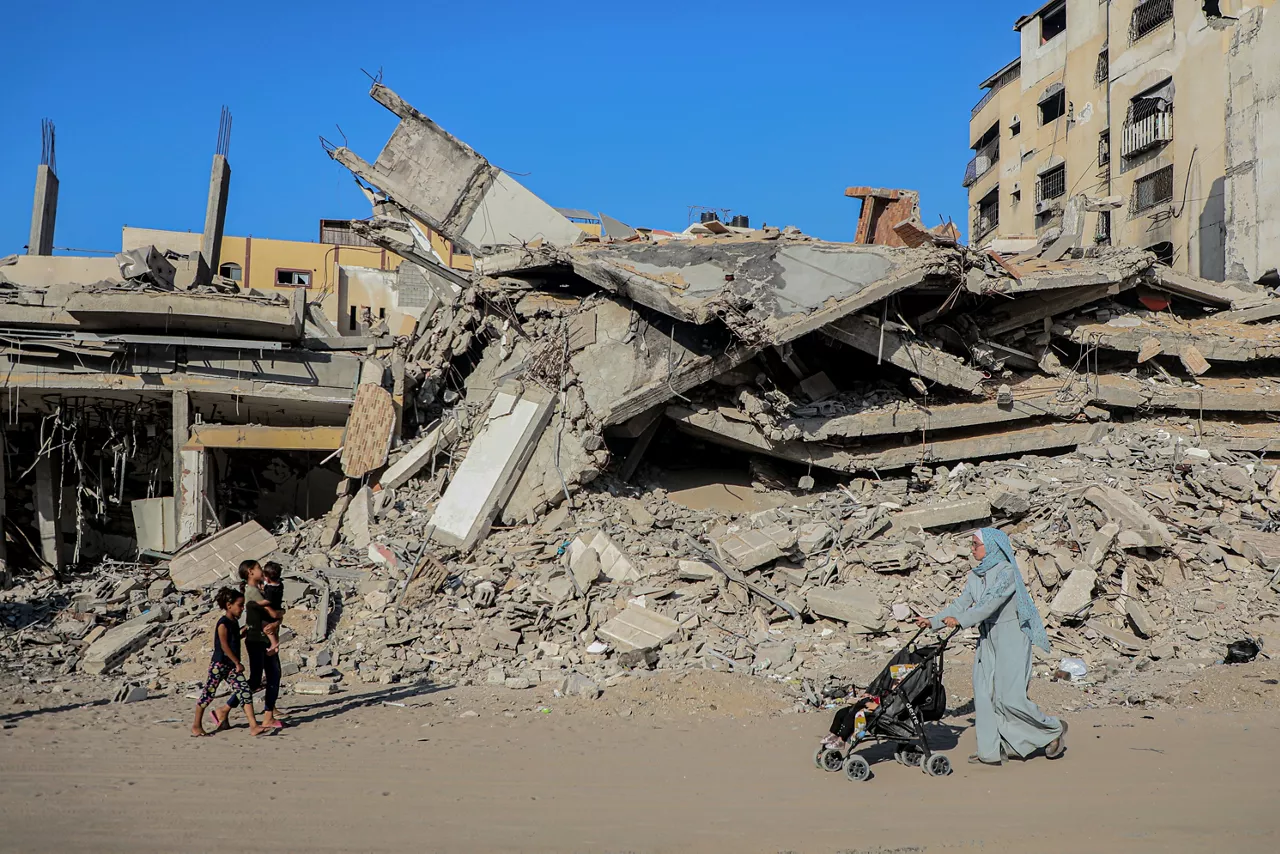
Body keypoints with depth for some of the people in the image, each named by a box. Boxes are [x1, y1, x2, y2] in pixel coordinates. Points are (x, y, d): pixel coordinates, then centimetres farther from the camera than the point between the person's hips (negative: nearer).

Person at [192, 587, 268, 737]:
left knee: (245, 693, -5)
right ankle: (196, 725, 20)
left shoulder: (235, 622, 10)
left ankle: (253, 726, -11)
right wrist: (237, 663, -15)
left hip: (232, 666, 8)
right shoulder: (223, 623, -15)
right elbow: (224, 646, -17)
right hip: (219, 664, -8)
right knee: (208, 694, 5)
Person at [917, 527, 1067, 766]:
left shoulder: (1006, 572, -14)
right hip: (988, 639, 8)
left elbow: (990, 603, -25)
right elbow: (962, 602, 9)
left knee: (1010, 697, -9)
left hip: (1010, 640, -8)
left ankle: (1054, 729, 13)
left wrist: (961, 620, -30)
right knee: (985, 694, 2)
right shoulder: (976, 575, 9)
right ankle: (991, 752, 6)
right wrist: (933, 621, 1)